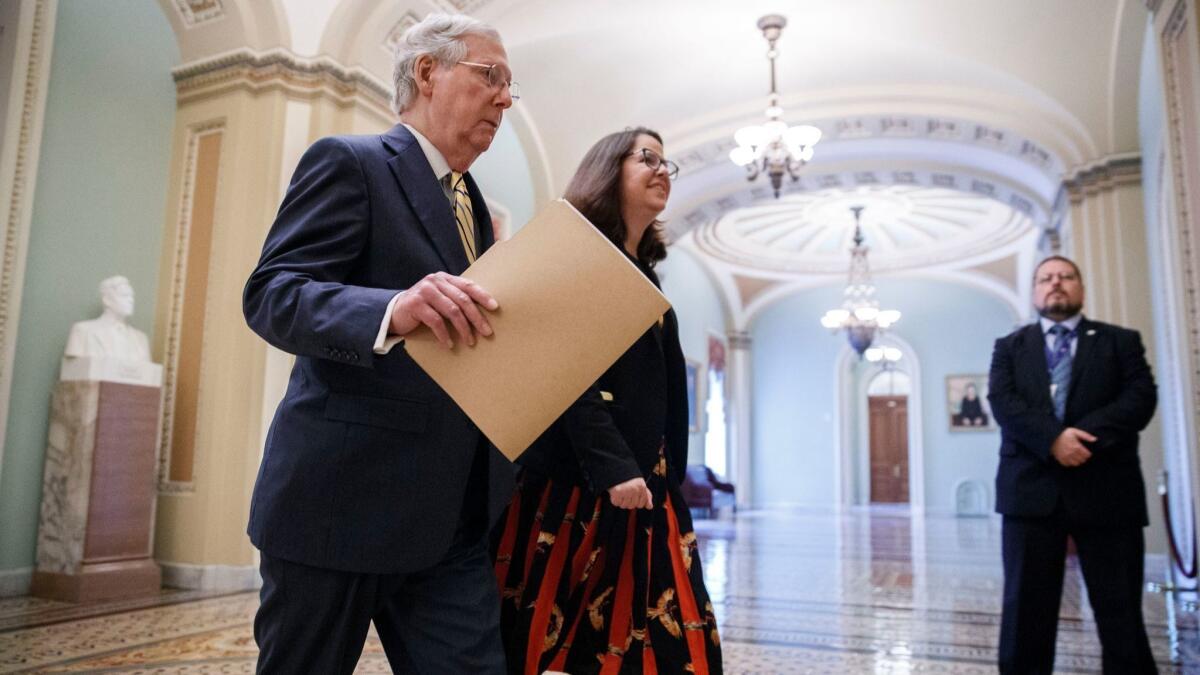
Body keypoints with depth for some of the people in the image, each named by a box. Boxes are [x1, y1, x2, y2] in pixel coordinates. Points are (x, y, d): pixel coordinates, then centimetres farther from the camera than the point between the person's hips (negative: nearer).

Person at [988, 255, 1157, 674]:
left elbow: (1141, 398, -3)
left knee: (1120, 608, 5)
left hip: (1106, 489, 0)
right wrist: (1053, 439, -18)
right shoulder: (1010, 347, 13)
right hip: (1032, 489, 1)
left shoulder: (1121, 341, 12)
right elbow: (1002, 401, -2)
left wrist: (1086, 435, -18)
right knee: (1026, 606, 4)